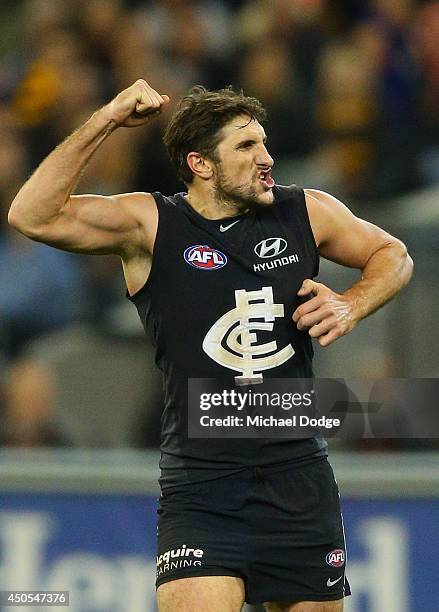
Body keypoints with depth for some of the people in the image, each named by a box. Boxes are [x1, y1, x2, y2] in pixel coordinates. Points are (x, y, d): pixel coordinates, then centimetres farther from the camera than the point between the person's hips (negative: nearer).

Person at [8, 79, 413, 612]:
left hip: (300, 482, 4)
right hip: (199, 493, -3)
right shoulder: (150, 225, -4)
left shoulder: (306, 213, 5)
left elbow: (392, 256, 22)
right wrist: (105, 122, -19)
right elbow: (33, 216, -15)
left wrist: (351, 306, 1)